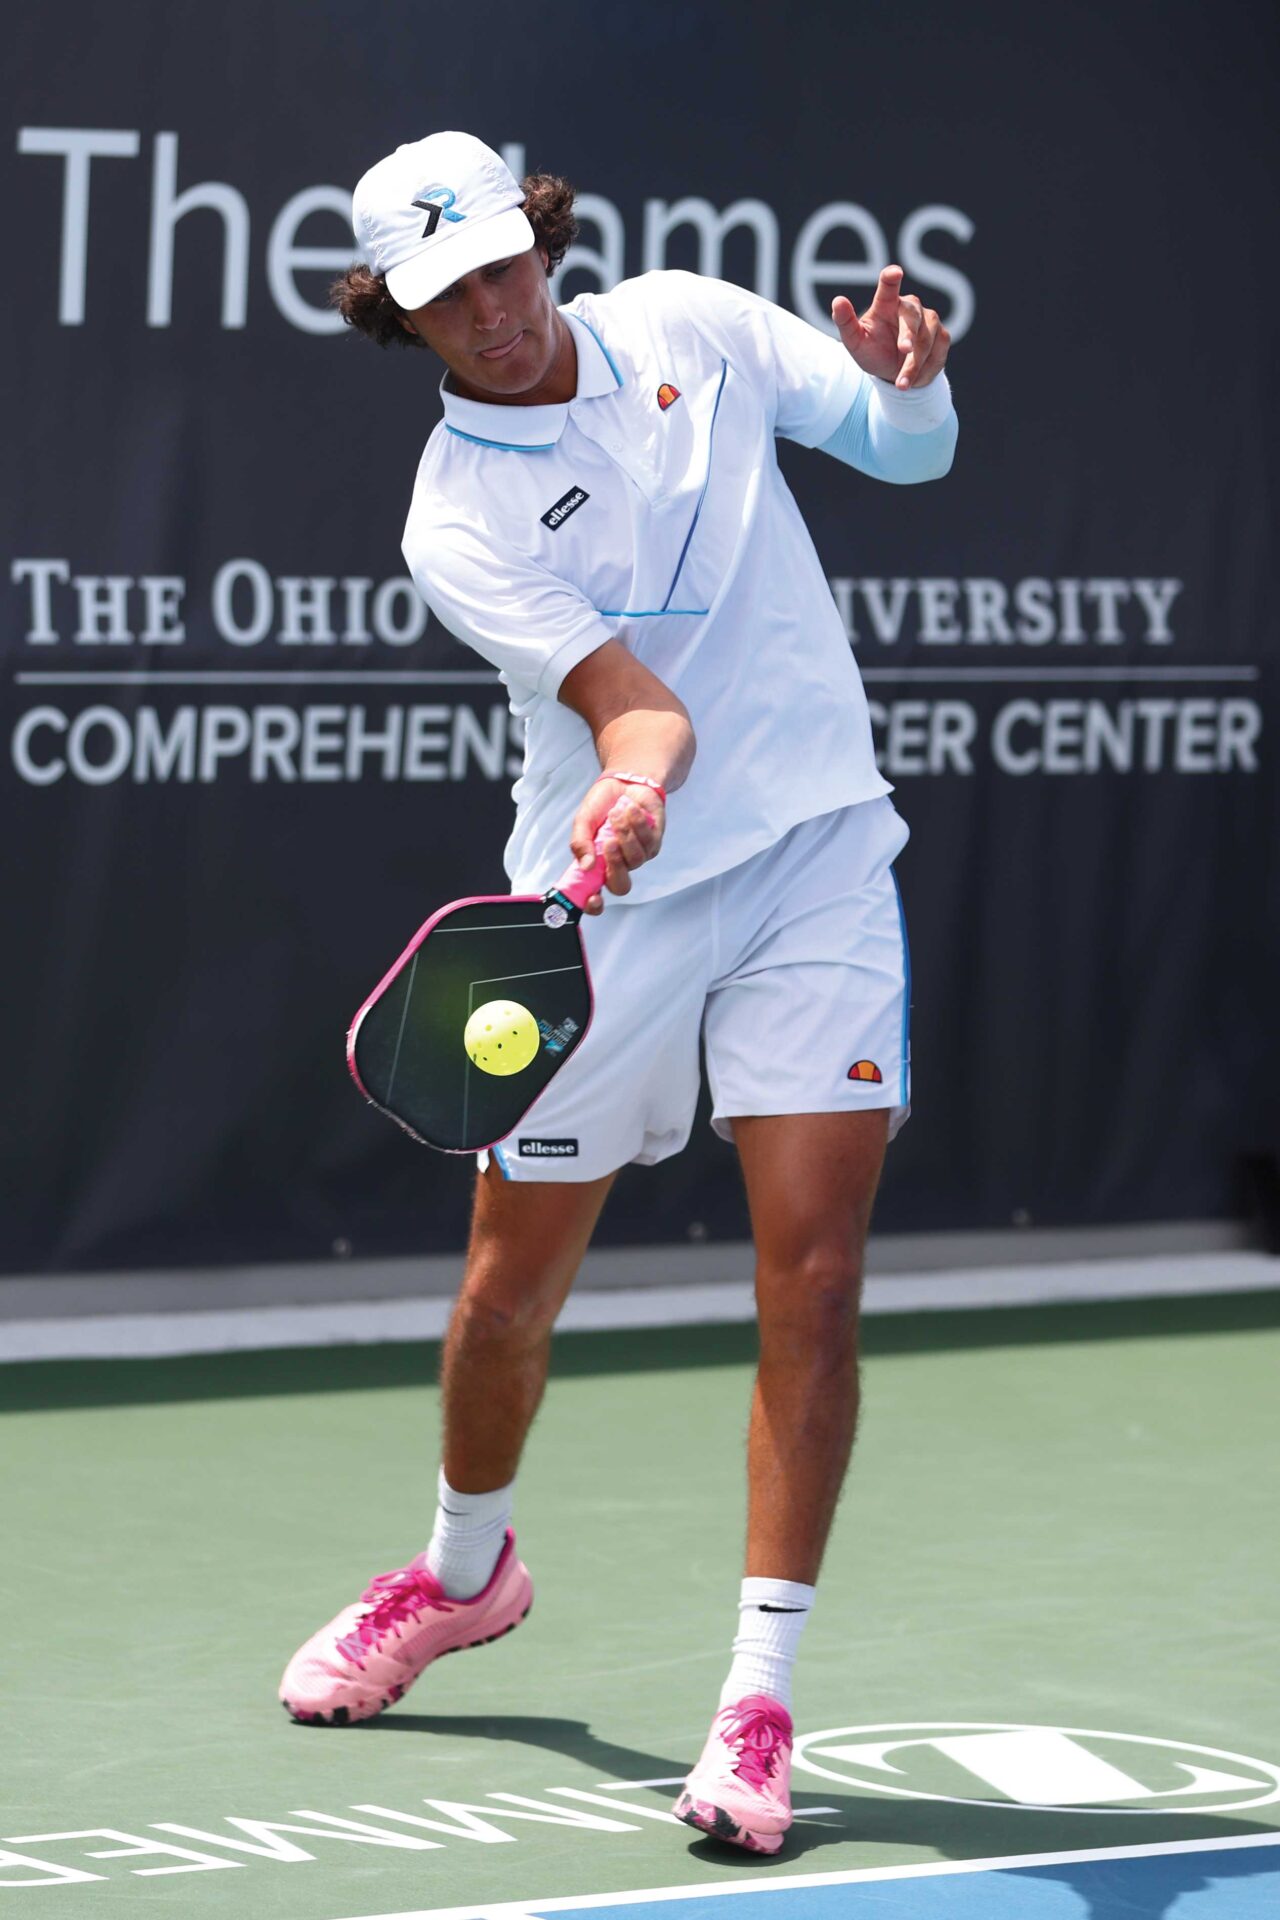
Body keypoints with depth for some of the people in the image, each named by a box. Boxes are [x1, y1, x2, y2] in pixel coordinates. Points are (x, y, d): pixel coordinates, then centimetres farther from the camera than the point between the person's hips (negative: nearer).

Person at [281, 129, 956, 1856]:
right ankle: (467, 1566, 40)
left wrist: (916, 375, -16)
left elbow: (909, 452, 7)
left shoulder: (690, 327, -2)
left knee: (812, 1277, -11)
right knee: (514, 1285, 9)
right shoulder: (458, 523, -14)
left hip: (817, 865, 1)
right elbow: (638, 703, -23)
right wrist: (631, 791, -45)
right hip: (613, 900, -1)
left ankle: (761, 1695, -5)